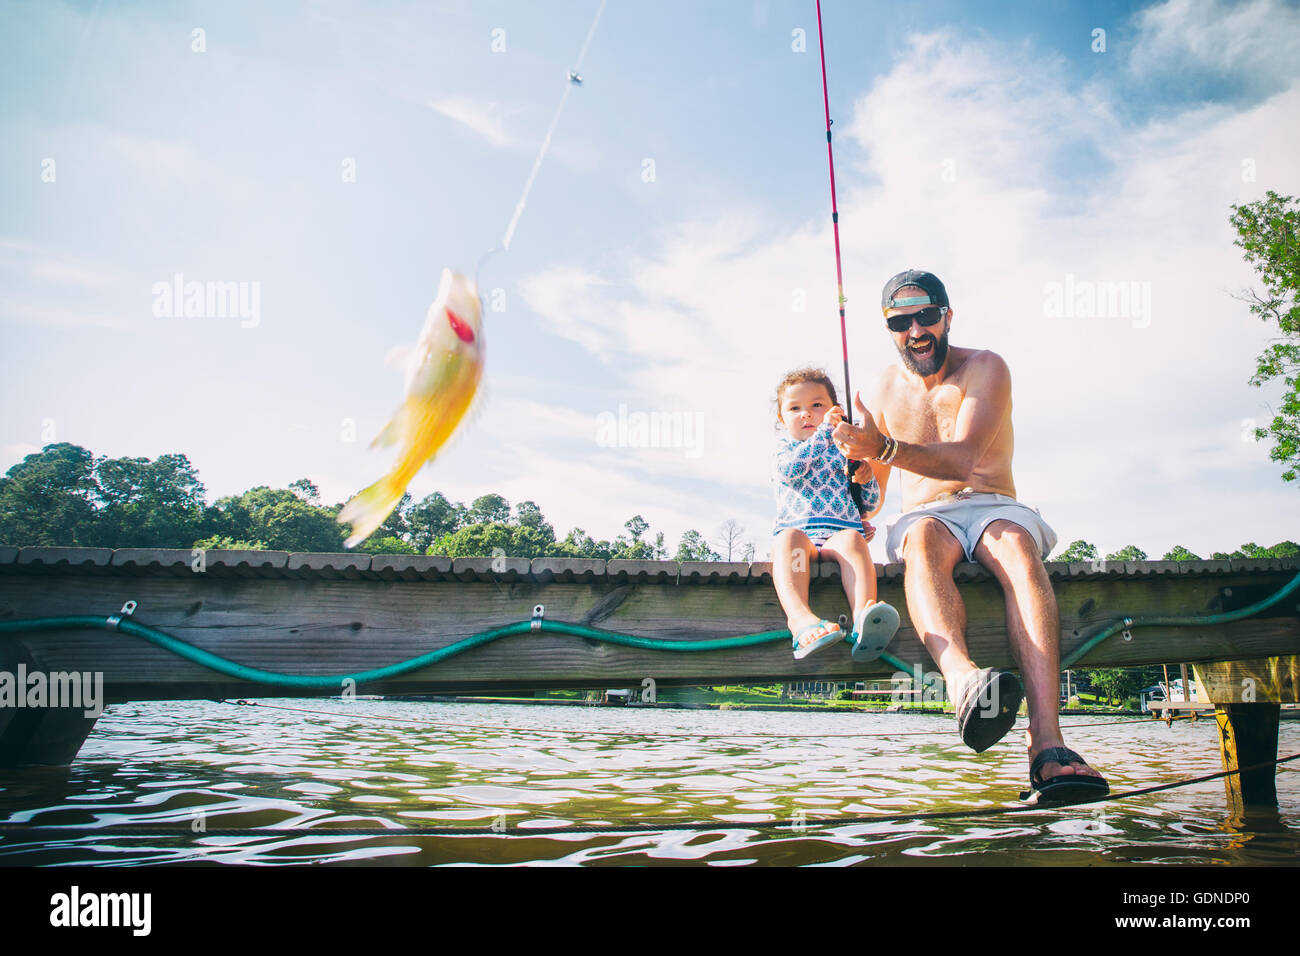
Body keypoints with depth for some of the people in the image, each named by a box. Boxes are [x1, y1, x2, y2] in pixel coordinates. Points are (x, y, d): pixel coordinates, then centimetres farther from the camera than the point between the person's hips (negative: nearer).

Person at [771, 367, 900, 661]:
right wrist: (823, 432, -11)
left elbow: (869, 507, 22)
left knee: (852, 539, -35)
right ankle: (801, 620, -59)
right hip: (798, 530, -1)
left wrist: (866, 479, 1)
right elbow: (789, 470, -7)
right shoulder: (784, 446, 22)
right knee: (788, 538, -37)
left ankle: (863, 618, -59)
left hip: (841, 533, 1)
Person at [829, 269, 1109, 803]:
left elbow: (963, 459, -18)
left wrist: (884, 448, -33)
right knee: (922, 545, -37)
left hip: (992, 506, -1)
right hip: (924, 515, 1)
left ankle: (1047, 744, -54)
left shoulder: (985, 369, -1)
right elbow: (872, 489, 19)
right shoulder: (882, 390, 10)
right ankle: (962, 678, -67)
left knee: (1017, 549, -38)